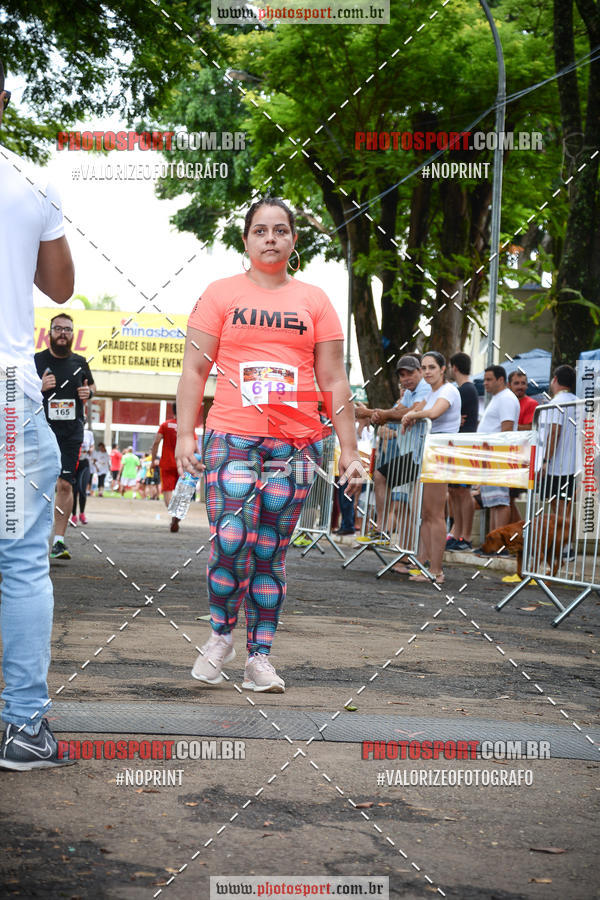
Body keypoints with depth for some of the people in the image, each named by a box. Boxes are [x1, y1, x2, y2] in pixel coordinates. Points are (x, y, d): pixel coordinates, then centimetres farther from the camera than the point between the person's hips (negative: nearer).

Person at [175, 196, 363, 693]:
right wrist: (184, 435, -5)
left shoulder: (314, 300, 12)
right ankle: (221, 634, 6)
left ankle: (259, 657, 8)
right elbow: (195, 369, 5)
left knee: (270, 551, 3)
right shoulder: (221, 294, 8)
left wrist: (349, 449, 5)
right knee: (231, 539, -15)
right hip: (231, 436, -1)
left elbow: (334, 381, 11)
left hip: (297, 442, 2)